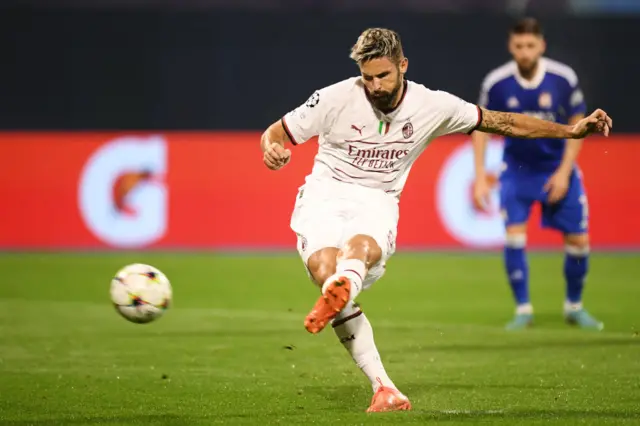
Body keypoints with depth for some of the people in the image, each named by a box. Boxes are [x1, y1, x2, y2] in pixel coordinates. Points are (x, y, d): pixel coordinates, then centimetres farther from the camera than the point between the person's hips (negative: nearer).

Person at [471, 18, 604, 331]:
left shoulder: (563, 79, -17)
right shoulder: (496, 83, -16)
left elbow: (577, 125, -5)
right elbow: (480, 128, -3)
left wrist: (564, 172, -12)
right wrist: (480, 178, -8)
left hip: (558, 168, 0)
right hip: (517, 168, 0)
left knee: (578, 240, 0)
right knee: (514, 236, -16)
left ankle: (574, 306, 22)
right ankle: (522, 310, -3)